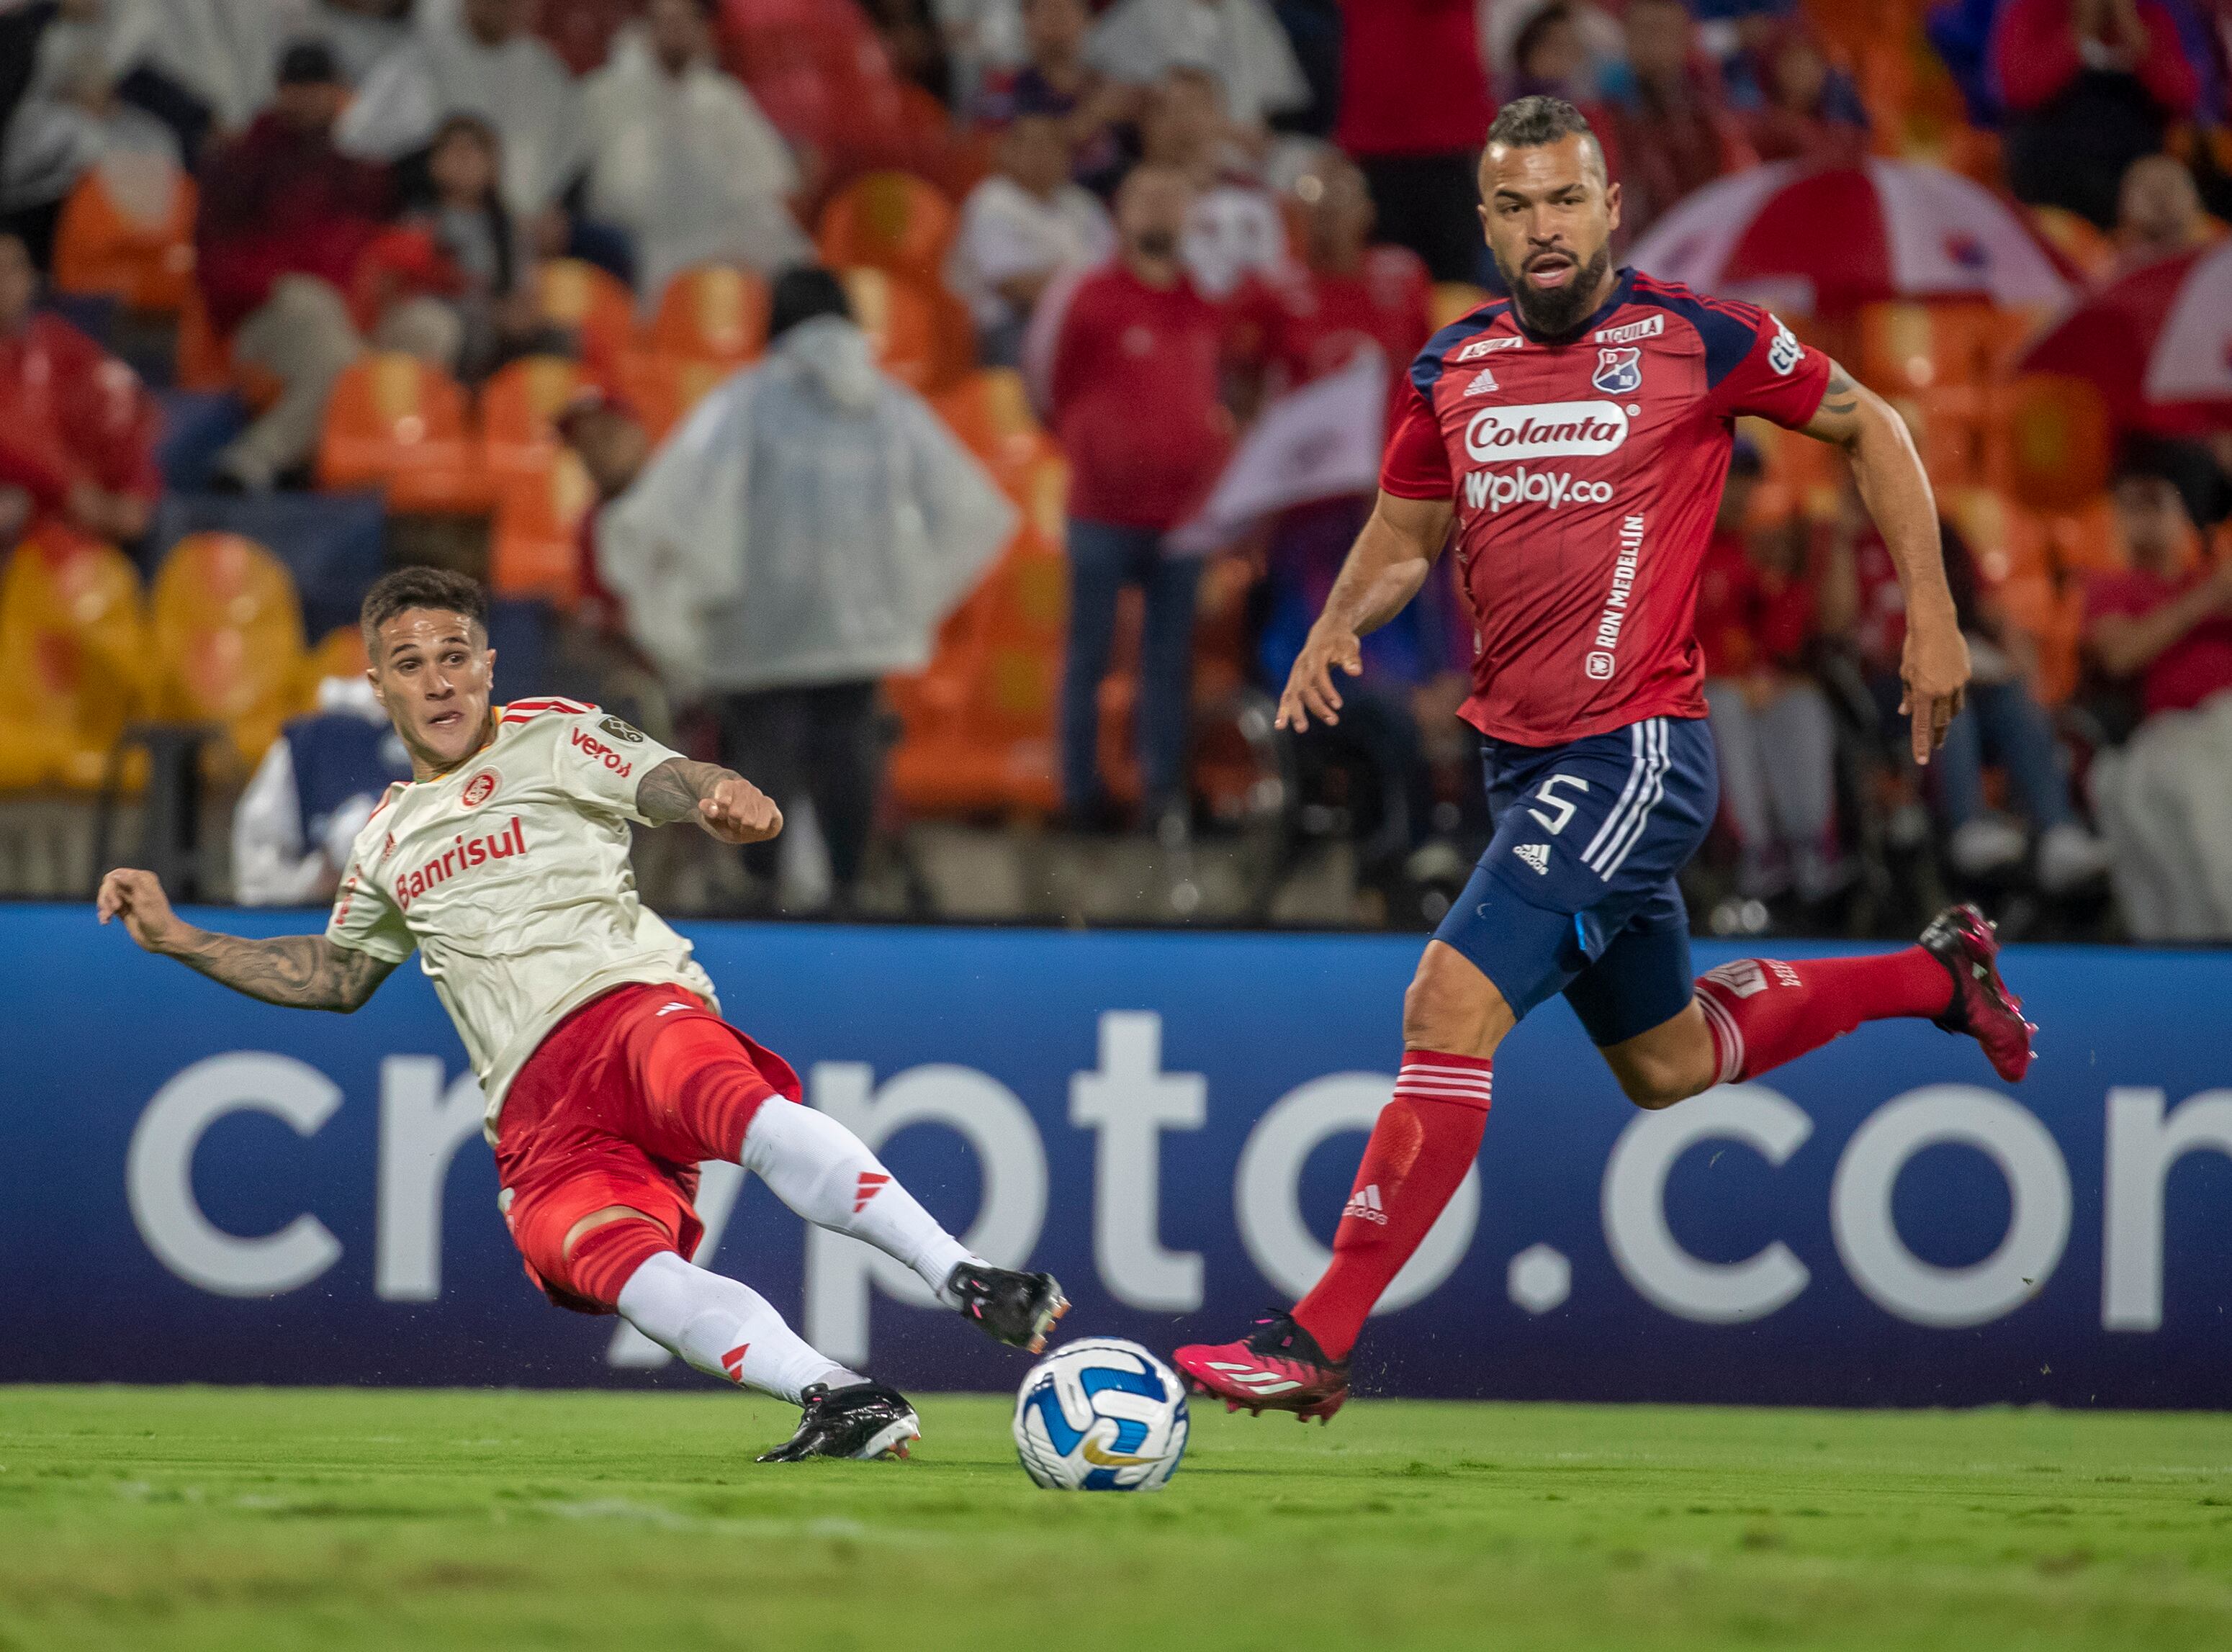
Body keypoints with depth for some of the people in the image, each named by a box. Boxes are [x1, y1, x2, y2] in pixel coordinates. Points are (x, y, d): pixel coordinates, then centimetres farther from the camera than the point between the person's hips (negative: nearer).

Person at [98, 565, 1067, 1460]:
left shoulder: (556, 739, 12)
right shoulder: (389, 841, 28)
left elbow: (670, 783, -6)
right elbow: (338, 977, 44)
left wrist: (729, 801, -31)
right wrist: (177, 939, 36)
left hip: (628, 1002, -3)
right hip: (536, 1113, 4)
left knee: (744, 1111, -40)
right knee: (609, 1262, -31)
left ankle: (966, 1282, -48)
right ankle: (842, 1402, -44)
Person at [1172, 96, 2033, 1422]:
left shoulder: (1697, 340, -8)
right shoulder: (1453, 369, 6)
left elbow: (1870, 426, 5)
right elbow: (1406, 533, 20)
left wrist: (1932, 618, 2)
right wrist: (1340, 624, -1)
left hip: (1638, 751, -7)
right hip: (1521, 755, 7)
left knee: (1452, 1007, -20)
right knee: (1670, 1065, 22)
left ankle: (1321, 1339, -17)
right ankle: (1937, 975, 46)